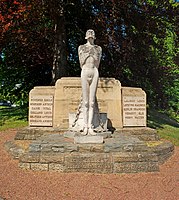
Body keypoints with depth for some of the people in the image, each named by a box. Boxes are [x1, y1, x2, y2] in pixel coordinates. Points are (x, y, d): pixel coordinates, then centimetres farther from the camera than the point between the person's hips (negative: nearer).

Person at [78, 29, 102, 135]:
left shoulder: (98, 48, 16)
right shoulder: (81, 47, 14)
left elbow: (97, 64, 13)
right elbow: (81, 64, 9)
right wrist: (87, 53, 6)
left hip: (95, 72, 1)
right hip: (85, 72, -1)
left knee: (92, 102, -4)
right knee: (85, 101, -5)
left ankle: (90, 127, -4)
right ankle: (85, 127, -2)